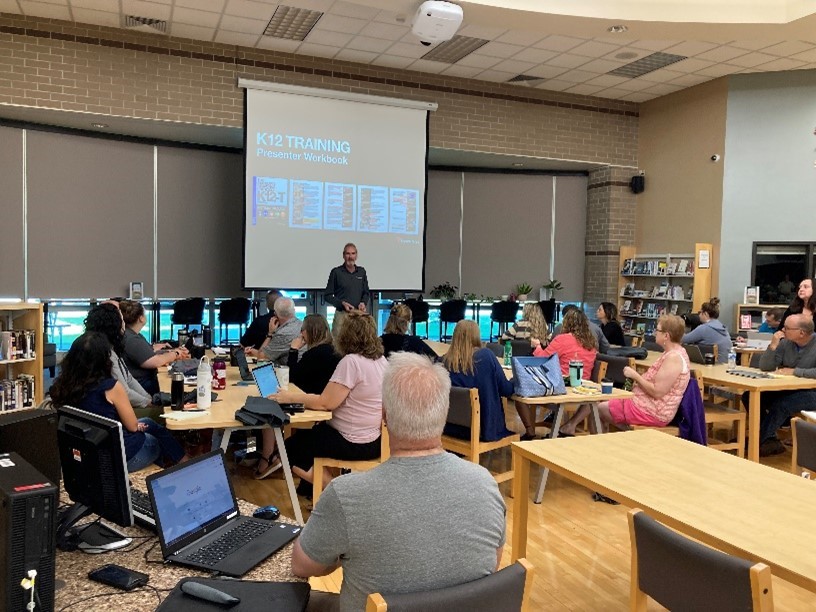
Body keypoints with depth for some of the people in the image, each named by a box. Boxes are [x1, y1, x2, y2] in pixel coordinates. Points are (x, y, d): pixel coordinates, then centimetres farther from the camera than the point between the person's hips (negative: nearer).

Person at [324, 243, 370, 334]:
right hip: (342, 314, -3)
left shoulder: (361, 271, 12)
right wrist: (342, 303, -11)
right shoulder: (336, 272, 1)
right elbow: (327, 295, 2)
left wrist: (363, 303, -1)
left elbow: (366, 293, 20)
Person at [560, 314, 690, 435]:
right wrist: (636, 377, 4)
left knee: (597, 408, -1)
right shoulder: (674, 353, 11)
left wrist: (635, 375, -15)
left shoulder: (673, 357, -21)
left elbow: (657, 392, -26)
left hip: (653, 413, -10)